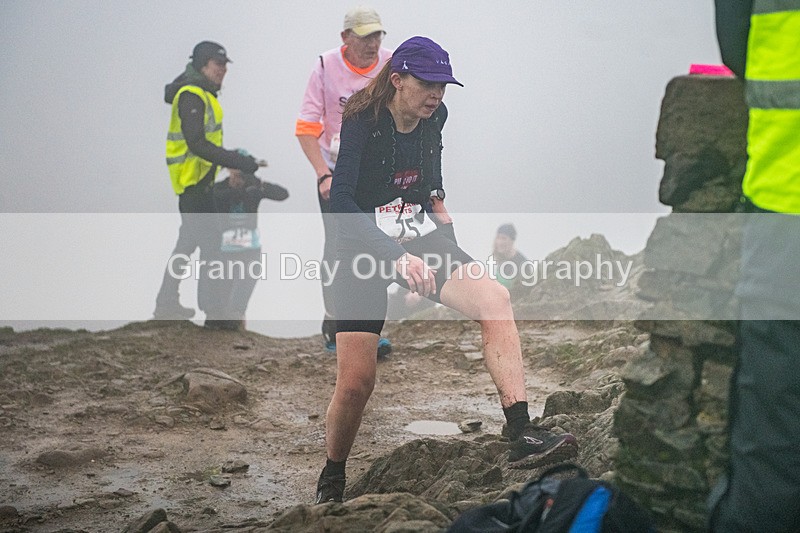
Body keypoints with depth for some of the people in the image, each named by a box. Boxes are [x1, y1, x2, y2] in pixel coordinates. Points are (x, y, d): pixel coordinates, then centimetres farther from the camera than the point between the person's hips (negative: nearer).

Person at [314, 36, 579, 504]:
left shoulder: (434, 117, 2)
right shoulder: (361, 124, -16)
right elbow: (342, 203, -26)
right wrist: (396, 256, -36)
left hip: (419, 237, 5)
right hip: (365, 248, -4)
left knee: (494, 298, -24)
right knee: (356, 381, -9)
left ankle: (521, 435, -29)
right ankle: (331, 482, 18)